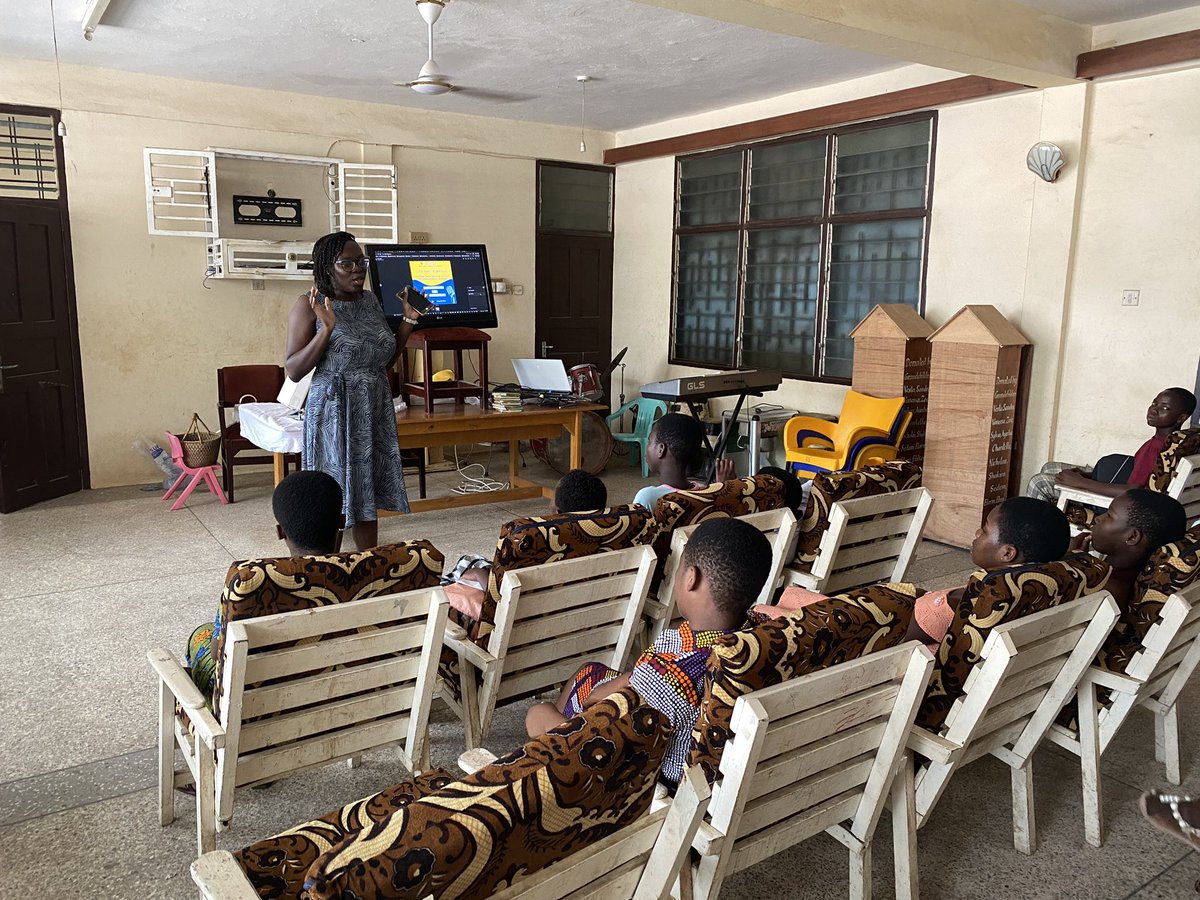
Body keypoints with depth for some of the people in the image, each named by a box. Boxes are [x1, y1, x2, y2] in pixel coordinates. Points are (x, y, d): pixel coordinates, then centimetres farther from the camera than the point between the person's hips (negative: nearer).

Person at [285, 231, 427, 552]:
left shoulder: (372, 301, 10)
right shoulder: (309, 305, -7)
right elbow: (293, 370, -11)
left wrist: (408, 320, 6)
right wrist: (327, 329, -21)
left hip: (375, 412, 6)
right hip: (334, 413, -5)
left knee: (367, 497, 12)